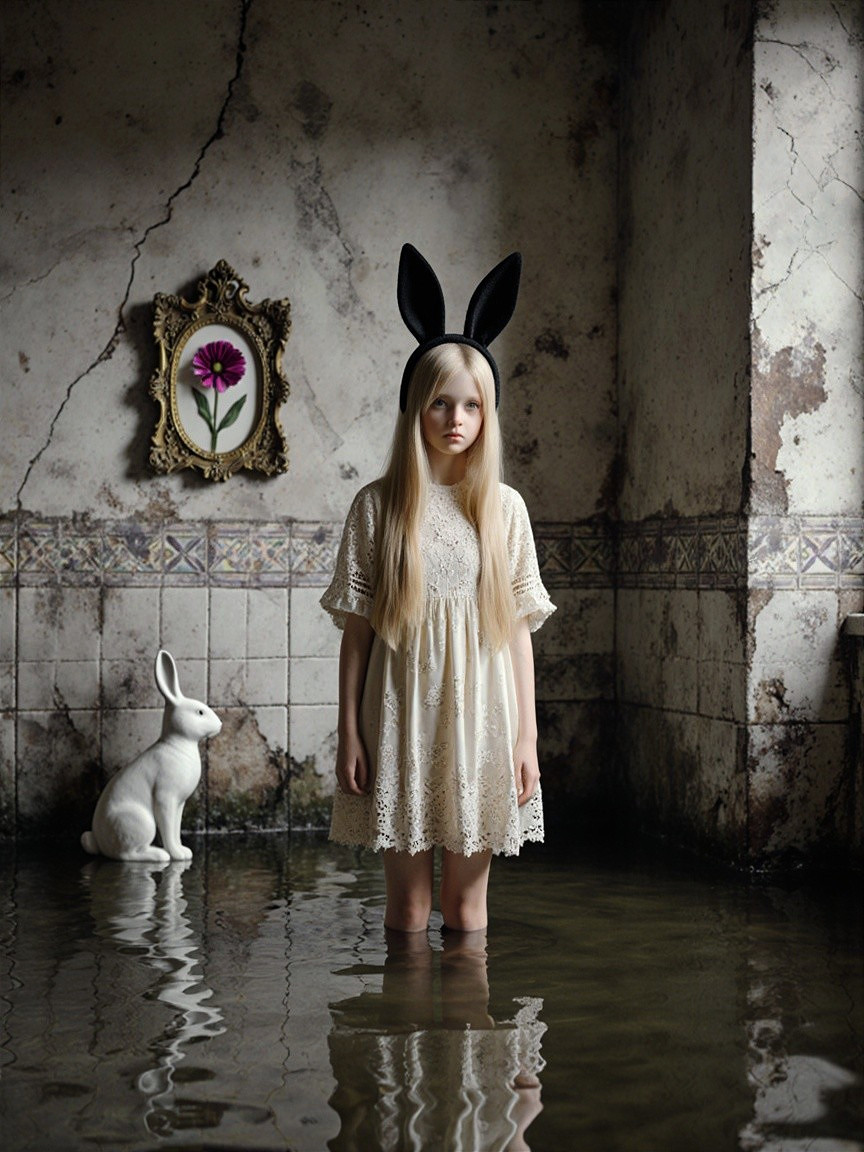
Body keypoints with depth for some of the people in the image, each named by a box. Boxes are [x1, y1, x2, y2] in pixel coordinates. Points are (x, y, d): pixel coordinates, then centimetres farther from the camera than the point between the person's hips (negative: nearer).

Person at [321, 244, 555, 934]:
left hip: (480, 719, 1)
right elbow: (356, 630, 1)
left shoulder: (504, 508, 5)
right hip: (402, 721, -1)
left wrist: (527, 737, 2)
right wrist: (349, 734, -2)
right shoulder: (379, 506, 1)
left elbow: (518, 630, 6)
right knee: (408, 908, 6)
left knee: (466, 905, 9)